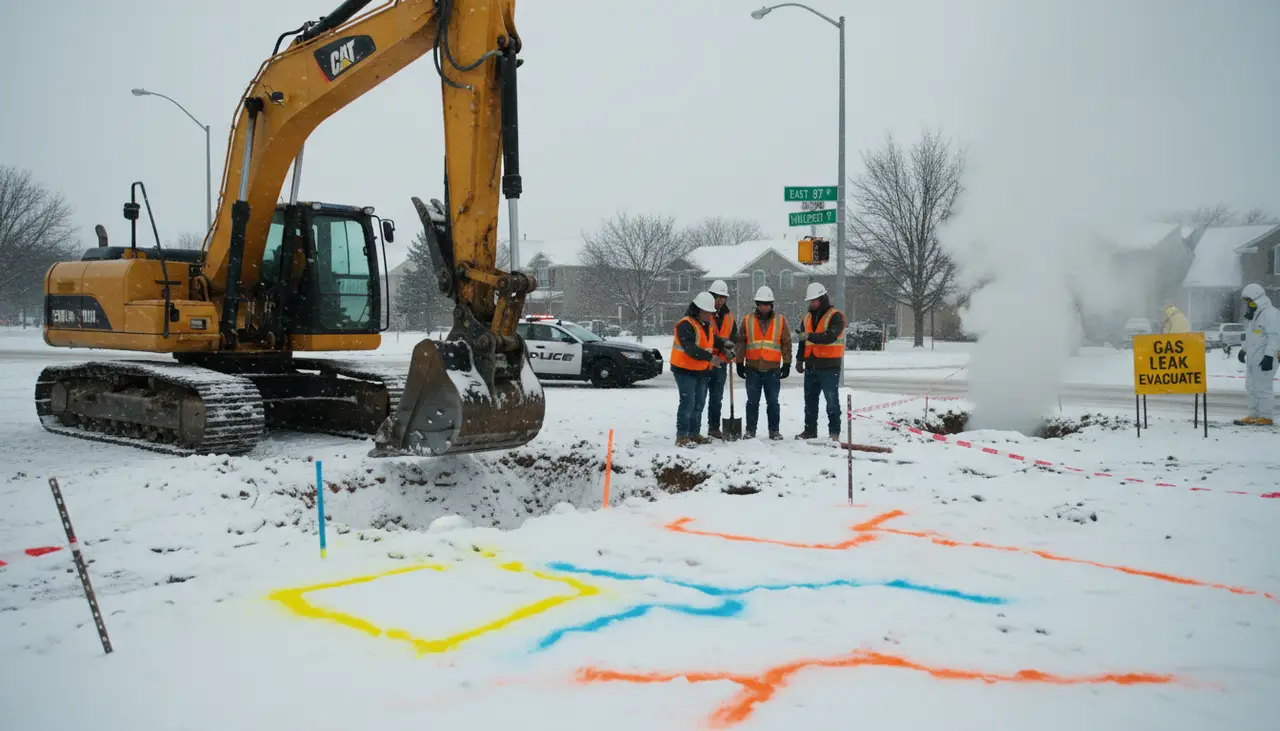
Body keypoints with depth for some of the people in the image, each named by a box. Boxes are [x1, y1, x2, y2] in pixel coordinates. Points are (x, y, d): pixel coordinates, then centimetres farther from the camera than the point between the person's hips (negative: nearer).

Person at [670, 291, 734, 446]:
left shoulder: (706, 324, 13)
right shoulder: (685, 325, -18)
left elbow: (713, 339, 22)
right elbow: (690, 348, -28)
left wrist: (725, 344, 2)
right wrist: (710, 357, -35)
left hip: (702, 371, 9)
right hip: (685, 371, -9)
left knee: (698, 404, 13)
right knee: (688, 402, -13)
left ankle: (694, 433, 23)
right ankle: (682, 436, -10)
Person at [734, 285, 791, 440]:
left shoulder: (780, 320, 4)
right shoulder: (747, 320, 5)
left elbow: (786, 343, 6)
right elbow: (741, 342, 7)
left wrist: (787, 364, 2)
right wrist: (739, 363, 4)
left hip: (773, 369, 0)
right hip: (752, 368, 0)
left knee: (773, 402, 5)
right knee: (752, 402, 6)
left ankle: (774, 430, 14)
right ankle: (750, 430, 14)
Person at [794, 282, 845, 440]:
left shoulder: (835, 316, -6)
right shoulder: (807, 317, 15)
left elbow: (830, 336, -22)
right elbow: (802, 342, 21)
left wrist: (810, 336, -30)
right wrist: (800, 359, 16)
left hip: (829, 366, -7)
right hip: (811, 365, 7)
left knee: (832, 400, -4)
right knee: (810, 400, 10)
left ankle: (834, 432, 0)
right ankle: (810, 430, 18)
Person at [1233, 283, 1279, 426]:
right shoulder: (1254, 315, 20)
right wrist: (1243, 350, 33)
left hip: (1264, 359, -10)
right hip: (1252, 359, 10)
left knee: (1263, 388, -8)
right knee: (1252, 387, 11)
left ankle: (1266, 417, -2)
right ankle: (1254, 416, 17)